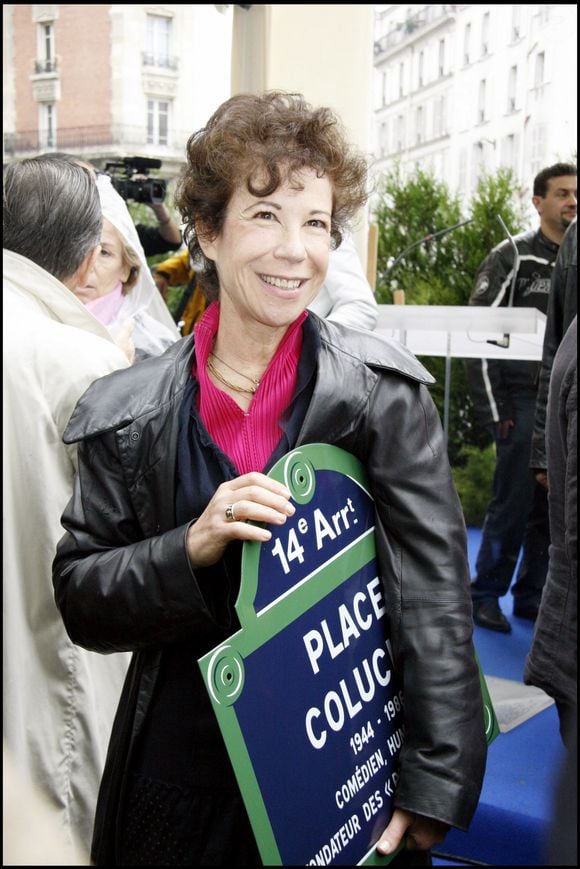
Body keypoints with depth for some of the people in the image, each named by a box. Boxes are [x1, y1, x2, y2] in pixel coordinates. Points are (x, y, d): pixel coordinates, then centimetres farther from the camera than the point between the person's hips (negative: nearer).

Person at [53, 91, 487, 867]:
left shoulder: (385, 391, -10)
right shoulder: (128, 414, -5)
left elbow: (437, 596, -12)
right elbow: (81, 603, -3)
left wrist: (434, 788, -18)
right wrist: (190, 549, -20)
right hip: (181, 776, 2)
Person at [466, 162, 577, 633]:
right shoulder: (513, 258, -3)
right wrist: (494, 409, -11)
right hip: (523, 400, -5)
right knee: (514, 502, -3)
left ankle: (532, 595, 20)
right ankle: (486, 595, 10)